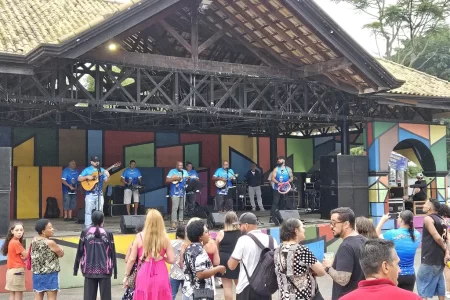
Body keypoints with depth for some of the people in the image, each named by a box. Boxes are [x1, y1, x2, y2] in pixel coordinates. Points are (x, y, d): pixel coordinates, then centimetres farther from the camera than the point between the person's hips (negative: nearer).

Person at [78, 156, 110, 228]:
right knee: (88, 211, -2)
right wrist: (87, 177, -17)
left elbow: (106, 180, 2)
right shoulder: (87, 170, 2)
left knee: (99, 211, 6)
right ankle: (88, 227, 2)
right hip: (90, 194, -3)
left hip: (99, 194, 3)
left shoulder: (102, 170, 9)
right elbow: (79, 179, -2)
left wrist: (108, 176, -19)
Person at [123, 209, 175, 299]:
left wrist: (126, 276, 11)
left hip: (144, 275, 0)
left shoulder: (139, 237, -5)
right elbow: (172, 260, -3)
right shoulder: (165, 238, -4)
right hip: (161, 275, 0)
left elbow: (132, 259, 0)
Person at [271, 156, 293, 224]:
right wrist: (278, 182, -22)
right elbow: (273, 178, -5)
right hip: (277, 189, -3)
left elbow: (291, 177, 9)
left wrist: (288, 181, -12)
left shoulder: (288, 169, 9)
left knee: (282, 204, 8)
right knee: (275, 202, -13)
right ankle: (272, 217, -17)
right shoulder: (276, 169, 2)